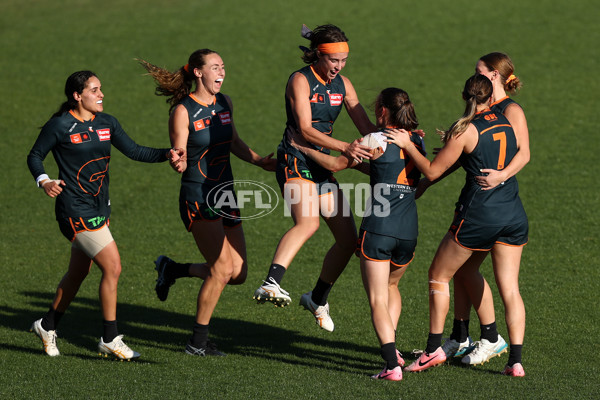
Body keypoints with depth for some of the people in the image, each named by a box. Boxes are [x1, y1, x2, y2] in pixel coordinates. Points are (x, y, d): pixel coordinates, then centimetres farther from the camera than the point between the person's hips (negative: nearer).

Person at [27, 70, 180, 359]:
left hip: (99, 206, 8)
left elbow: (133, 151, 7)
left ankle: (47, 326, 36)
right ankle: (110, 339, -3)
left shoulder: (107, 123, 7)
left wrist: (166, 154, -8)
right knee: (113, 267, -13)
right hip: (75, 210, -8)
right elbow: (35, 156, -1)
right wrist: (44, 181, -20)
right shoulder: (60, 126, -10)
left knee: (78, 273, 17)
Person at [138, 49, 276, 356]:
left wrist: (260, 161, 22)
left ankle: (173, 270, 26)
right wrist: (177, 161, -34)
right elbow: (180, 159, -13)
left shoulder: (224, 103, 9)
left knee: (238, 273, 3)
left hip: (225, 196, 7)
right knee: (222, 269, -17)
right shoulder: (183, 111, -11)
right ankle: (198, 342, -3)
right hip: (198, 198, -7)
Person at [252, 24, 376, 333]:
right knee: (308, 223, -34)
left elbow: (367, 128, 13)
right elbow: (305, 130, -24)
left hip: (322, 166, 8)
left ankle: (318, 298, 28)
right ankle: (270, 284, -50)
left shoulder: (342, 84, 10)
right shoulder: (301, 80, -12)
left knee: (348, 239, 8)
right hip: (295, 164, -8)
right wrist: (344, 148, -34)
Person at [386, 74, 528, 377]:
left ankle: (434, 349, 14)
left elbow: (432, 171, -6)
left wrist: (407, 144, 3)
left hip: (478, 213, -5)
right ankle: (516, 360, -2)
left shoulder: (465, 131, -9)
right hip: (514, 214, 5)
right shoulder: (508, 122, 7)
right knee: (510, 289, 6)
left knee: (439, 275, 13)